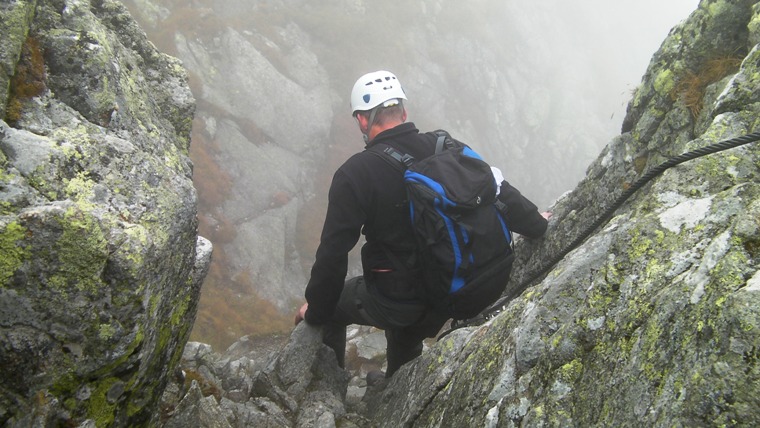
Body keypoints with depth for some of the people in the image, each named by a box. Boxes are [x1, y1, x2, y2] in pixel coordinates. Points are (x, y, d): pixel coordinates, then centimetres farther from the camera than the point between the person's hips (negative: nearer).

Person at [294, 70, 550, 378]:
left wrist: (316, 310, -2)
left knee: (331, 308, 23)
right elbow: (499, 192, -1)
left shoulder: (354, 175, -20)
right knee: (406, 338, 36)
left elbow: (333, 253, -17)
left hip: (395, 301, -5)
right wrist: (536, 225, 18)